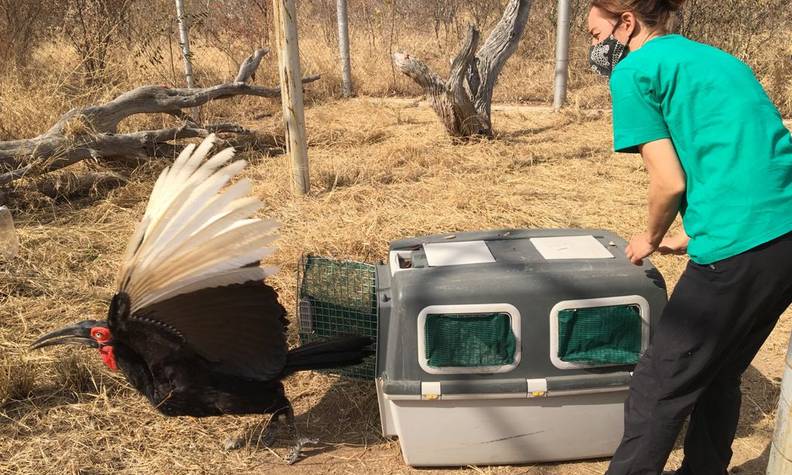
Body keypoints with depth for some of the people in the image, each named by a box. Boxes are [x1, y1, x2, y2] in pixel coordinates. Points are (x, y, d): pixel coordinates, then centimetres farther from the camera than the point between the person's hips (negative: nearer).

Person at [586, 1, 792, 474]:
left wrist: (651, 239, 11)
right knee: (719, 376, 23)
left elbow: (671, 181, -8)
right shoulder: (717, 58, 21)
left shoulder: (635, 70, -2)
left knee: (661, 384, 6)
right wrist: (693, 238, 27)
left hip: (742, 247, -8)